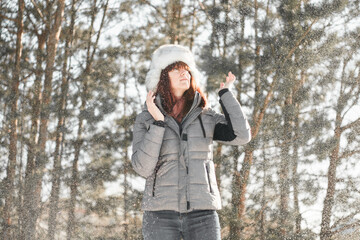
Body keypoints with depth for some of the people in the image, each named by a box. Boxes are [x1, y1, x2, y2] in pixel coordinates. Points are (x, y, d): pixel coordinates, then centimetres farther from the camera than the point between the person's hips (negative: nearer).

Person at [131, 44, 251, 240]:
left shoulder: (206, 118, 9)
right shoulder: (145, 120, 4)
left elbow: (242, 136, -8)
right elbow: (143, 167, -9)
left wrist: (225, 93, 2)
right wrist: (158, 122, -15)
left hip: (201, 214, 2)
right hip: (162, 214, -1)